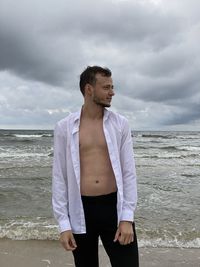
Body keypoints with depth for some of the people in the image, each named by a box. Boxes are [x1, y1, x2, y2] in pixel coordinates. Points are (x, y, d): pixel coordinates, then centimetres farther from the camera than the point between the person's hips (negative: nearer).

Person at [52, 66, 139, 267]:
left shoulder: (120, 124, 0)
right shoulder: (64, 127, -2)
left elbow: (129, 172, 0)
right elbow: (59, 176, 0)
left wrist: (127, 217, -6)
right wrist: (63, 223, -3)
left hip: (114, 206, 1)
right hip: (80, 210, 0)